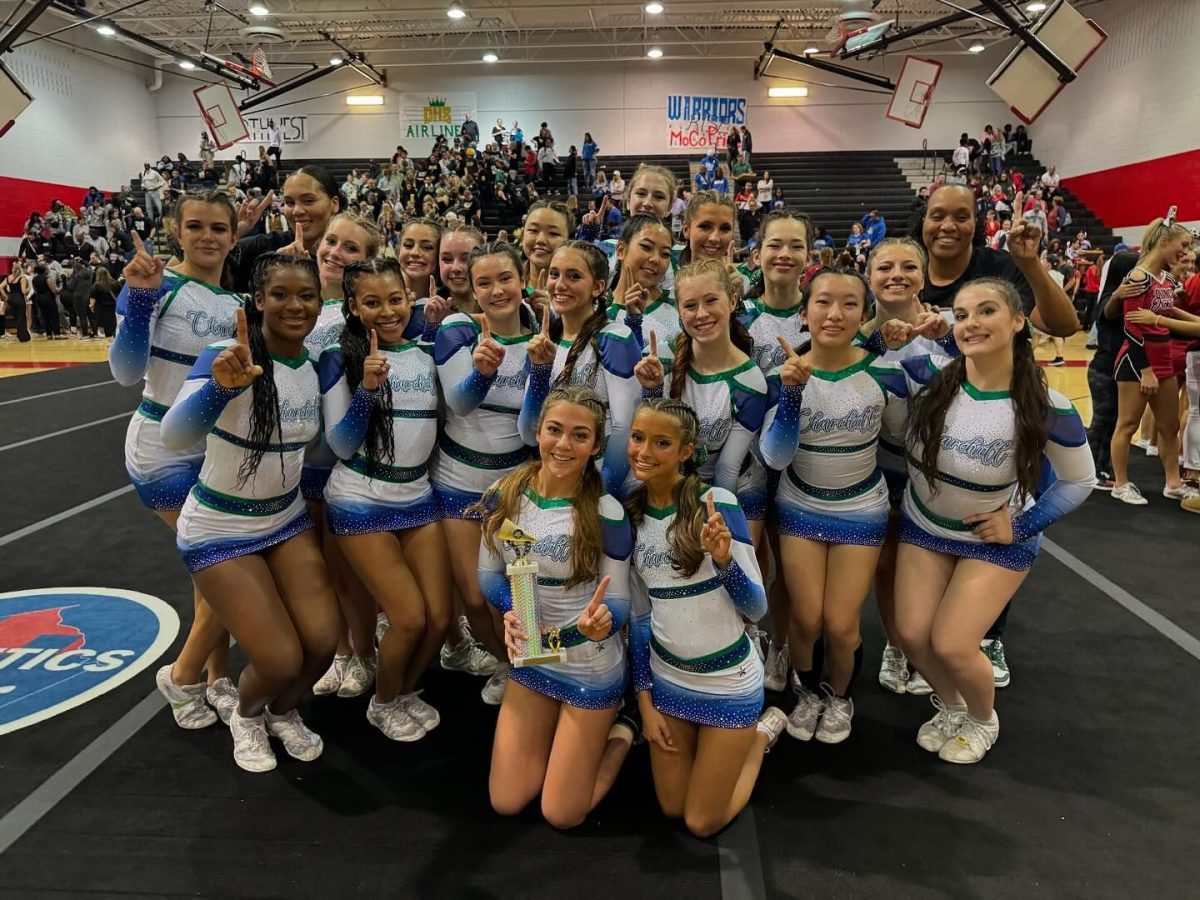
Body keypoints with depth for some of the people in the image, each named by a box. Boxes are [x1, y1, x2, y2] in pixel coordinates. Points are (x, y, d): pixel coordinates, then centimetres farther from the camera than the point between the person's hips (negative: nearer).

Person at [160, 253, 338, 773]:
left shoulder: (319, 366, -4)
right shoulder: (227, 358, -22)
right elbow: (174, 437, -38)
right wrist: (222, 385, -55)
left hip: (287, 520, 5)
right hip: (219, 532, -5)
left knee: (323, 641, -4)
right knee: (282, 661, -10)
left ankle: (283, 711, 31)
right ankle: (246, 714, 28)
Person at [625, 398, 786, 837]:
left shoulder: (718, 504, -19)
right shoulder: (631, 517, -4)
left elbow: (757, 609, -16)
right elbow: (639, 616, 4)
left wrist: (723, 560, -36)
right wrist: (645, 701, 4)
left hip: (727, 683, -4)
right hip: (667, 679, 5)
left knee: (702, 824, 8)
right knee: (671, 808, 17)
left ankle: (762, 733, 29)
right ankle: (731, 743, 40)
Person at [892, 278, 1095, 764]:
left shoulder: (1048, 409, -22)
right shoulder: (926, 375, -19)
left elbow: (1079, 480, -6)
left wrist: (1022, 526, -11)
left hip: (995, 539, -2)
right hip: (923, 527, 3)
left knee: (951, 646, -7)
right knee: (912, 635, 1)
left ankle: (983, 719, 29)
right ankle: (950, 706, 35)